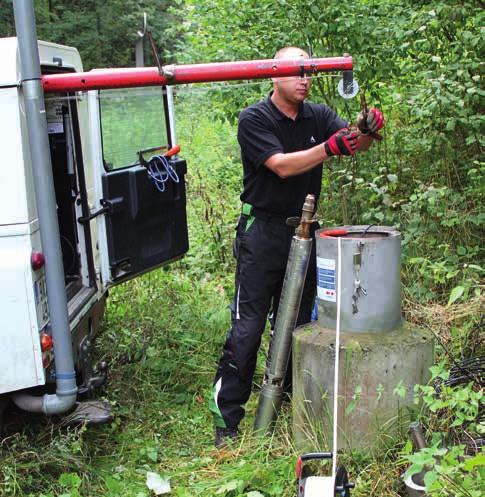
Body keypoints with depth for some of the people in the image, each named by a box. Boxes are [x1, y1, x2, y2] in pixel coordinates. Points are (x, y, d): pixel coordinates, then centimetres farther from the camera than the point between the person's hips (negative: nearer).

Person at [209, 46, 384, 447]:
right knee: (248, 325, -7)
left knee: (297, 322, 14)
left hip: (302, 230, 6)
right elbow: (282, 166, -21)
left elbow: (353, 141, -9)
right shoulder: (254, 120, -8)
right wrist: (329, 148, -33)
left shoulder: (318, 116, 7)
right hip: (263, 231, -5)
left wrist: (367, 130, -32)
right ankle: (226, 417, 0)